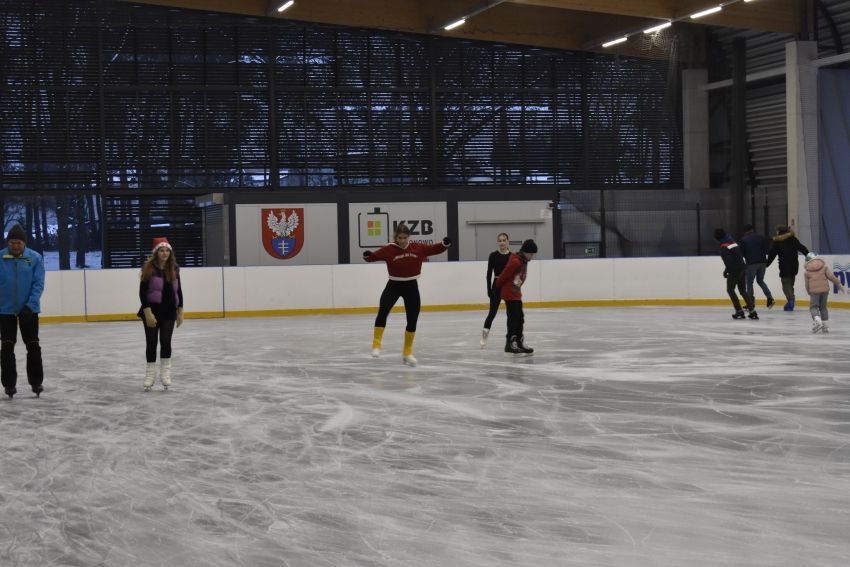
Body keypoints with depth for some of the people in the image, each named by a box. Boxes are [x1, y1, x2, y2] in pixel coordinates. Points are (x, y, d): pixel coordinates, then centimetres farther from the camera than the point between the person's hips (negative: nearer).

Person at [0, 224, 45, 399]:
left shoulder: (35, 258, -8)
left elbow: (38, 284, -8)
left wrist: (30, 305, -18)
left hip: (29, 309, 0)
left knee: (33, 346, 6)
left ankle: (36, 382, 17)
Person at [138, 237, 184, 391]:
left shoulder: (174, 269, 4)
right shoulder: (149, 268, -9)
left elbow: (178, 291, 10)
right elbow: (142, 292, -11)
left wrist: (180, 312, 7)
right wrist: (148, 312, -17)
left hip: (169, 312, 3)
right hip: (152, 311, -3)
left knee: (166, 341, 2)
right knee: (151, 342, 4)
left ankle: (165, 374, 12)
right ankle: (150, 374, 14)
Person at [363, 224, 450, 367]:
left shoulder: (417, 248, -4)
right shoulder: (389, 249, -11)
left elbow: (435, 249, -1)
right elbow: (375, 256, -20)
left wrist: (445, 244, -20)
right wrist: (367, 255, -42)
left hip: (411, 287, 3)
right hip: (393, 286, -3)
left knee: (412, 320, 6)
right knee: (382, 311, -25)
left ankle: (407, 352, 21)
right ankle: (376, 344, -19)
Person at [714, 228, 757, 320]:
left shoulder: (724, 247, -13)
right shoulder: (734, 242, 14)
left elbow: (728, 261, -22)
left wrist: (726, 270, -8)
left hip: (734, 271, -8)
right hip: (742, 269, 8)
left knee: (730, 290, 8)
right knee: (743, 290, 15)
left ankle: (739, 311, 3)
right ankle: (752, 311, 7)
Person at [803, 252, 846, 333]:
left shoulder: (806, 270, 0)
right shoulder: (823, 266, 1)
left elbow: (807, 284, 5)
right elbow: (831, 276, -3)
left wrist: (809, 293, 19)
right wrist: (839, 284, 5)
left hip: (814, 291, -2)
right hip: (825, 289, 3)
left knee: (813, 306, 5)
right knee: (823, 307, 15)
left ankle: (817, 320, -21)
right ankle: (824, 325, 16)